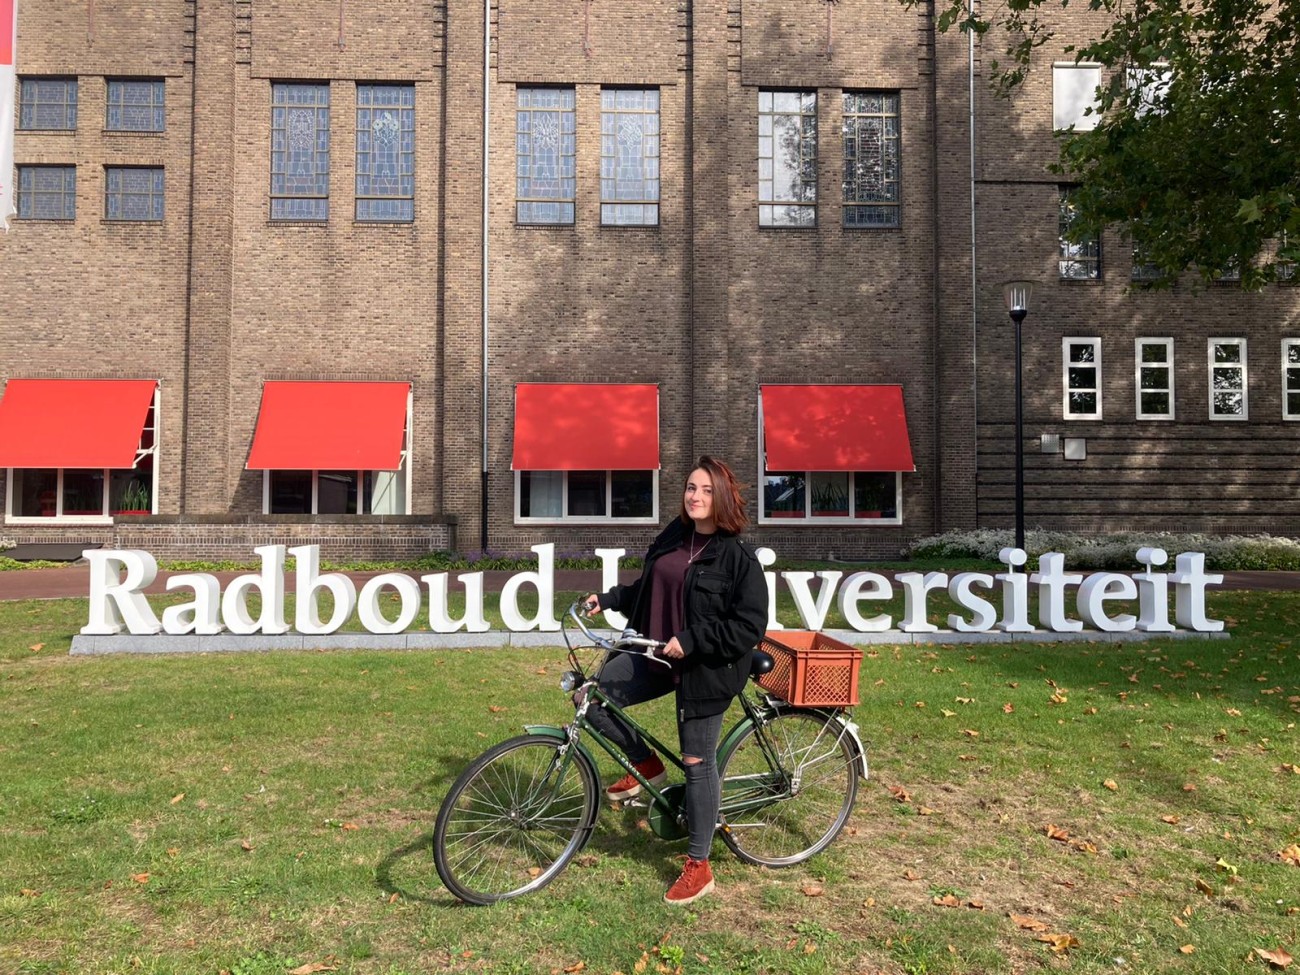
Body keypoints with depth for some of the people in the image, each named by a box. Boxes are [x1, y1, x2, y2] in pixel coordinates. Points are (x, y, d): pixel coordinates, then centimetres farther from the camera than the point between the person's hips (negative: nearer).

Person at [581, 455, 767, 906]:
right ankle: (646, 765, 19)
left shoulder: (738, 557, -15)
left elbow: (749, 625, -19)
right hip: (655, 654, 6)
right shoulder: (671, 538, 3)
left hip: (705, 669, -6)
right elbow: (646, 590, 16)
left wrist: (690, 641, -24)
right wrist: (607, 599, 2)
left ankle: (699, 867, 20)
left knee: (698, 763, 3)